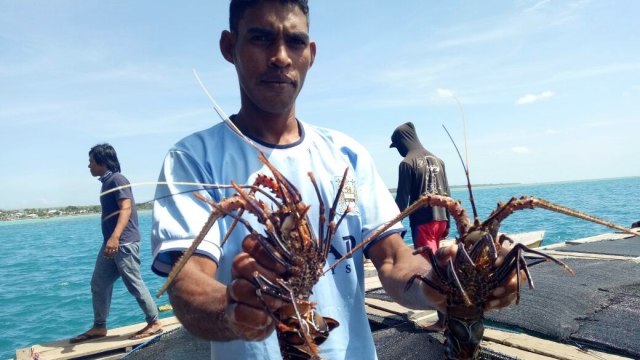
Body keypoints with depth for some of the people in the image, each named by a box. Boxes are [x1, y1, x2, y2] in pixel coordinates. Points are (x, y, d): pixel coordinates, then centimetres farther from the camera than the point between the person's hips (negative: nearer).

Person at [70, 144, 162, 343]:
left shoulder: (117, 179, -11)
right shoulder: (107, 182, 18)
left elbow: (126, 209, -24)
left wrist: (115, 237, -37)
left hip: (123, 242, -10)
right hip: (111, 242, 10)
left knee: (134, 284, -5)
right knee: (99, 284, 12)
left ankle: (154, 322, 5)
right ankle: (99, 327, 22)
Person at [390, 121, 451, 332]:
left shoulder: (407, 163, -9)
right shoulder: (437, 160, 12)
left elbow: (402, 199, -11)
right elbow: (447, 193, 13)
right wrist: (447, 222, 19)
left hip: (422, 221, -7)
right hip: (440, 219, 8)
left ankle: (444, 318, -5)